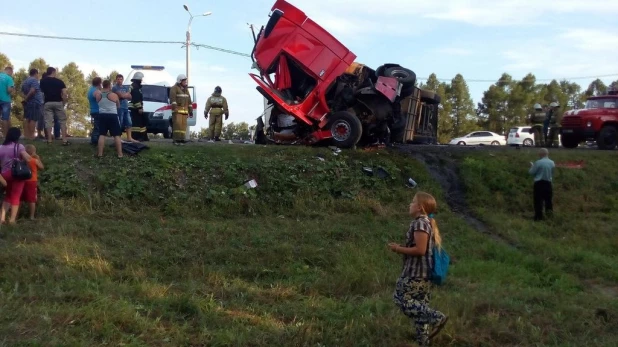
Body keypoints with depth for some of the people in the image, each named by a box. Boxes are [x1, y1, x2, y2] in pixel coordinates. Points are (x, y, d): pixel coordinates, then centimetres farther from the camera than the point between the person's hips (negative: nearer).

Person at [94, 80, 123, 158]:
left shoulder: (98, 94, 2)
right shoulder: (114, 95, -3)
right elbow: (118, 106, 10)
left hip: (102, 115, 3)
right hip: (112, 116, -3)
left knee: (102, 135, 6)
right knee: (117, 135, 0)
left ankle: (100, 153, 2)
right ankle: (120, 153, -3)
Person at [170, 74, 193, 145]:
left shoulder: (186, 89, 21)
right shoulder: (174, 88, -1)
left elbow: (189, 100, 23)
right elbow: (172, 98, -13)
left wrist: (190, 110, 19)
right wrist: (174, 107, -25)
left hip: (184, 110, 7)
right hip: (177, 110, -7)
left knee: (183, 125, 1)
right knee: (177, 124, -14)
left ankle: (181, 139, 2)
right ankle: (176, 140, -16)